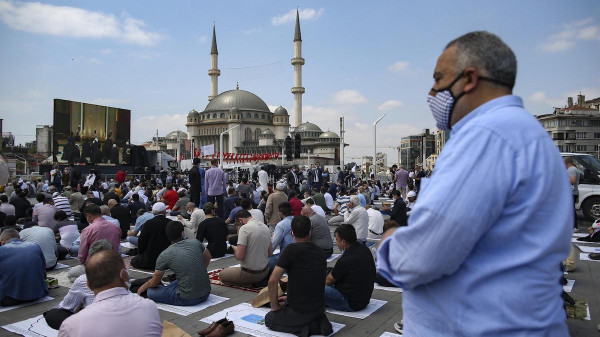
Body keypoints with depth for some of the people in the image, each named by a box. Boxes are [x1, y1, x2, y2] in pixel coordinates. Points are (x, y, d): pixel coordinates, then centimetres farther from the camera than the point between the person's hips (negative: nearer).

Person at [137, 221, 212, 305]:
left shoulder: (164, 255, -7)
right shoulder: (195, 242, 1)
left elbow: (154, 283, 8)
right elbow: (208, 258, 21)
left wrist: (143, 287, 29)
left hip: (188, 298, -5)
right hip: (206, 293, 5)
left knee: (151, 292, 7)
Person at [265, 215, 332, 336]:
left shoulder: (292, 249, -17)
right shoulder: (320, 252, 3)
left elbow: (273, 281, -17)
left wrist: (274, 306, -2)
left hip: (299, 311, -6)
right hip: (319, 308, 6)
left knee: (269, 319, 23)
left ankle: (303, 327, -2)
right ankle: (317, 322, 9)